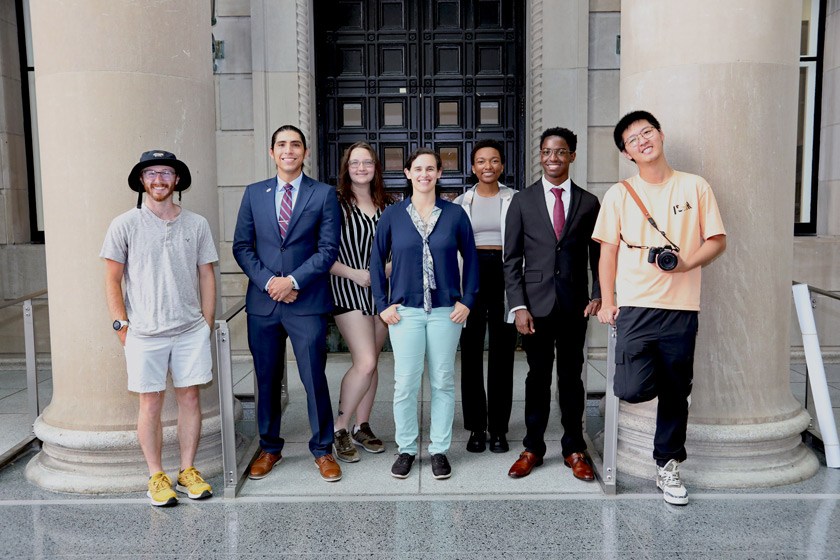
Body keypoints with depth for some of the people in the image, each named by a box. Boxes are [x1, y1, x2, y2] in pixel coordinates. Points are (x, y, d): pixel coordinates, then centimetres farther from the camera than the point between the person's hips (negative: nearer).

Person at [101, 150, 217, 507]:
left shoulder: (196, 225, 6)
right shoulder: (125, 225, 0)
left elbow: (206, 276, 9)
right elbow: (112, 279, 2)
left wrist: (207, 326, 6)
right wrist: (122, 326, -3)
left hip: (191, 330, 2)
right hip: (145, 332, -2)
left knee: (190, 398, 6)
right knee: (151, 404, 5)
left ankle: (187, 471, 20)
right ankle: (156, 477, 18)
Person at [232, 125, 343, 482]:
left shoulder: (323, 194, 1)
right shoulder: (254, 193, 9)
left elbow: (328, 249, -5)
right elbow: (242, 246, 6)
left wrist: (293, 280, -13)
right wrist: (268, 282, -8)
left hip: (307, 302, -2)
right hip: (262, 302, 3)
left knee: (315, 379, 2)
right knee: (267, 380, 12)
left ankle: (322, 449, 18)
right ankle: (269, 447, 28)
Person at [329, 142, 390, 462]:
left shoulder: (386, 206, 9)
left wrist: (390, 267, -1)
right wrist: (354, 273, -15)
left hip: (380, 291, 5)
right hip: (349, 291, -5)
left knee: (370, 362, 10)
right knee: (365, 363, -13)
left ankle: (361, 427, 24)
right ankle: (339, 428, 5)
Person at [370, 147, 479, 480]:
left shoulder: (454, 214, 2)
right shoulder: (393, 214, 2)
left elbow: (470, 259, 7)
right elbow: (377, 259, 7)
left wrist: (467, 301, 0)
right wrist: (382, 303, 1)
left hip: (446, 311, 0)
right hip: (405, 311, 0)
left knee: (443, 381, 6)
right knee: (405, 382, 0)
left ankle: (439, 449, 20)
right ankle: (406, 449, 17)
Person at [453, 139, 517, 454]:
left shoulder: (515, 200, 6)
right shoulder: (461, 202, 9)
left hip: (504, 276, -1)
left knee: (502, 354, 4)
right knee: (471, 354, 3)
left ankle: (499, 428, 15)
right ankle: (476, 427, 15)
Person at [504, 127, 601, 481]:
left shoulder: (588, 203, 7)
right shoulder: (522, 201, 3)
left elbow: (597, 255, 9)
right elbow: (512, 259, 1)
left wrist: (597, 295, -5)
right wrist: (518, 306, -7)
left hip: (574, 305, 1)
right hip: (536, 304, -1)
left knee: (571, 378, 9)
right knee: (538, 378, 7)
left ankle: (574, 450, 23)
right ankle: (532, 448, 21)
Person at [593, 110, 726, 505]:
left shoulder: (695, 187, 5)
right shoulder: (619, 194, 4)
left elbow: (717, 240, 6)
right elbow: (608, 251, 5)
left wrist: (687, 263, -12)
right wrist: (607, 302, 0)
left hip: (681, 307, 1)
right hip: (635, 306, -1)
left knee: (675, 392, 9)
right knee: (632, 389, -16)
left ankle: (668, 466, 27)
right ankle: (652, 375, 20)